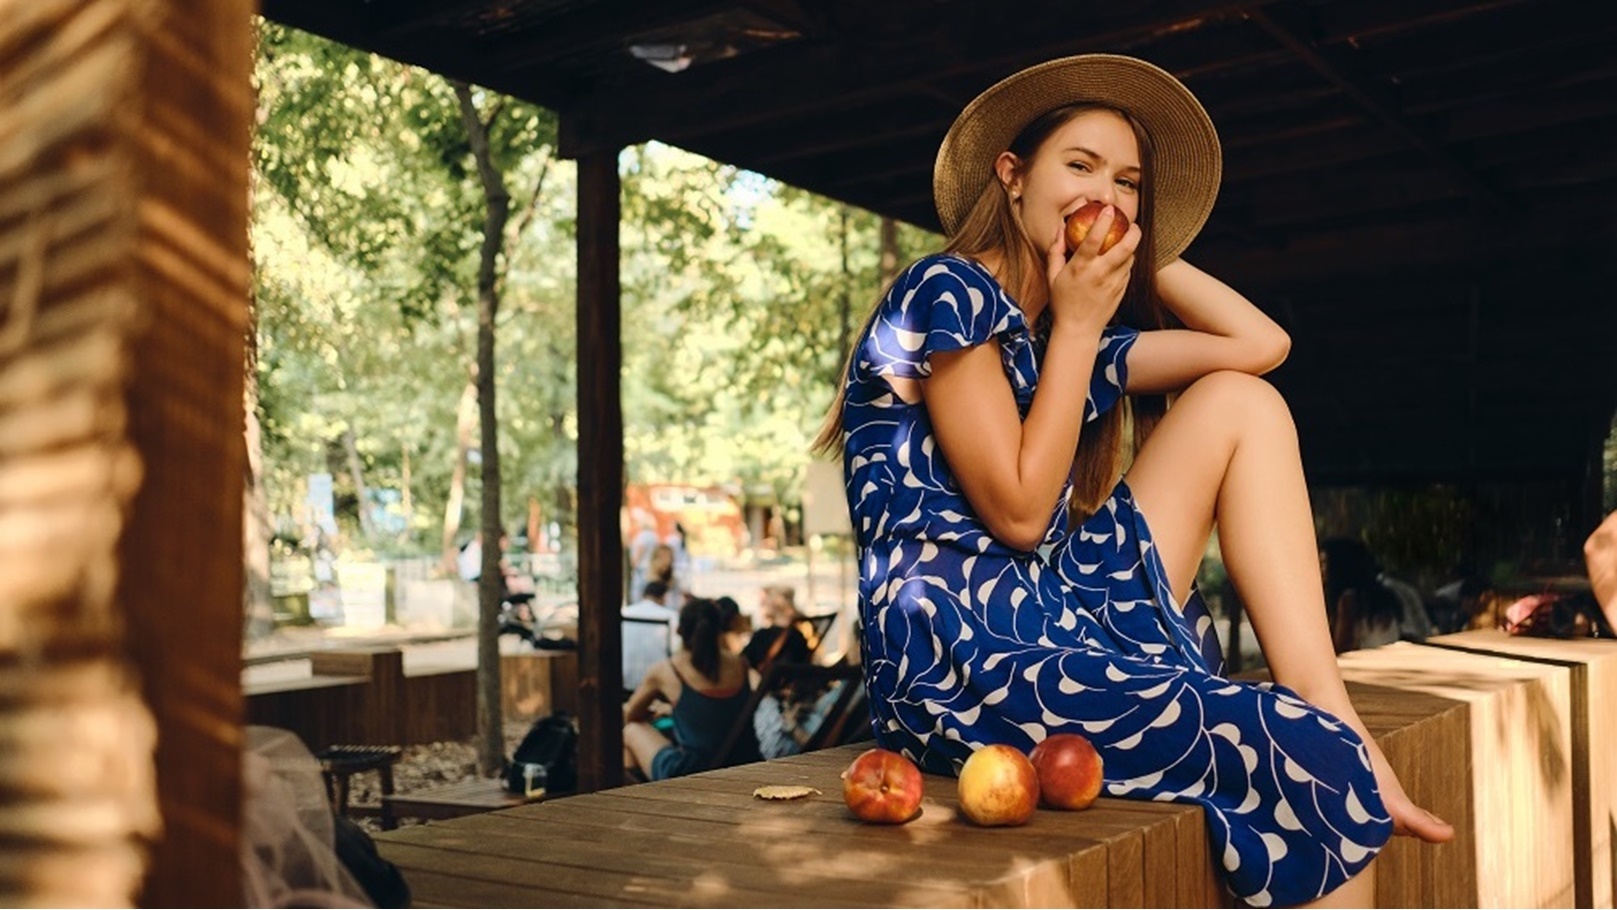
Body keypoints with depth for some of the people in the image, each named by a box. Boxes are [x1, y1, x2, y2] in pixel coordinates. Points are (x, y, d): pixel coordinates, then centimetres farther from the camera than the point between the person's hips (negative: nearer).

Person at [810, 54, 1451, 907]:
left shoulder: (1064, 337, 16)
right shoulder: (948, 291, -7)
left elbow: (1262, 345, 13)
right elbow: (1018, 512, -13)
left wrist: (1142, 255, 17)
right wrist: (1078, 326, -7)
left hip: (1056, 623, 9)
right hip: (965, 658, -9)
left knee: (1241, 402, 2)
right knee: (1314, 767, -20)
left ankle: (1343, 730, -5)